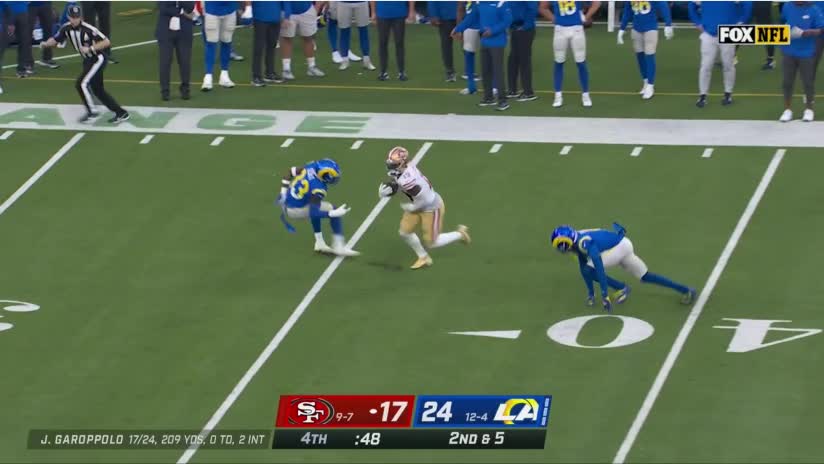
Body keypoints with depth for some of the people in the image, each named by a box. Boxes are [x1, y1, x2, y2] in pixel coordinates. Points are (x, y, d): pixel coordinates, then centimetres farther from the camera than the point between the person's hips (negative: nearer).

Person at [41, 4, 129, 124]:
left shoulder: (88, 29, -25)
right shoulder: (66, 28, -6)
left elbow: (107, 42, -25)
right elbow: (55, 39, 3)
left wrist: (90, 49, -31)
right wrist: (46, 44, -18)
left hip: (98, 59, -8)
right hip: (88, 61, 8)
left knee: (82, 83, -19)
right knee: (97, 90, 11)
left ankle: (91, 111, -5)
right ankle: (121, 113, 19)